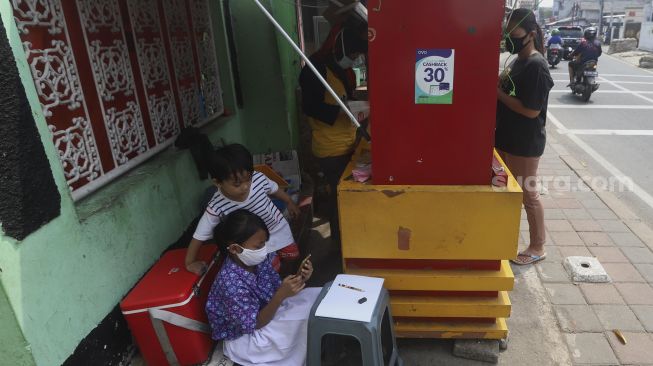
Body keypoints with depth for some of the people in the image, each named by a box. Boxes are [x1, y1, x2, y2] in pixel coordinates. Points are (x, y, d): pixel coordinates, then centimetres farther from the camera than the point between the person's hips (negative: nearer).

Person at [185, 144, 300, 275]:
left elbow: (275, 190, -7)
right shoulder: (217, 207, -35)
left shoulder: (259, 179, -31)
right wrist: (190, 262, -15)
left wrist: (290, 203, 11)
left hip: (278, 228, 3)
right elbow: (199, 236, -22)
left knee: (292, 257, 19)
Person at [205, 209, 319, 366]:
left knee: (317, 297, -2)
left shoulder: (258, 259, -13)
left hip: (265, 313, 7)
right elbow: (255, 324, -25)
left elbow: (276, 289, -2)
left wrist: (299, 279, -21)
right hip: (244, 337, -7)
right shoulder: (231, 283, -33)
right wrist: (281, 295, -37)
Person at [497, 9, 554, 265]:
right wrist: (499, 84, -1)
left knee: (528, 195, 3)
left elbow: (531, 110, -23)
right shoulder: (519, 60, 9)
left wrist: (498, 93, -19)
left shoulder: (536, 66, -19)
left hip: (525, 143, -9)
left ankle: (537, 248, 20)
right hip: (508, 138, 9)